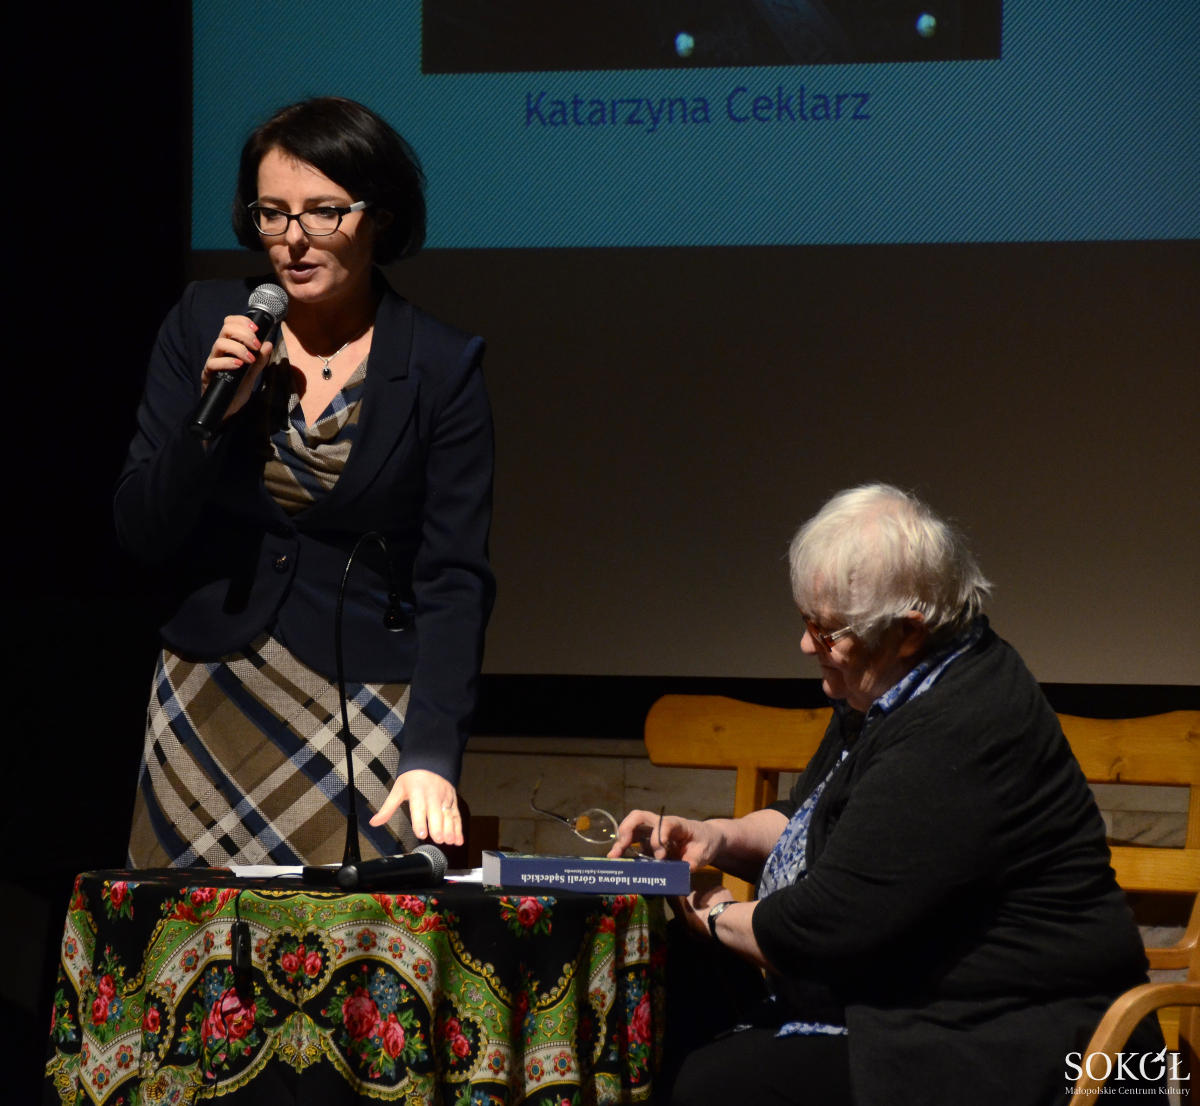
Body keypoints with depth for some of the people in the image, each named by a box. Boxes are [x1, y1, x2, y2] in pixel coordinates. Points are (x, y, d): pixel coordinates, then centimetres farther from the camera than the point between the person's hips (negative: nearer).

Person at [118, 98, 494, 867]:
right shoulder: (205, 325, 2)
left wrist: (432, 756, -20)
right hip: (209, 709, 2)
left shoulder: (442, 366, -5)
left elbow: (455, 581, -9)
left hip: (366, 715, -2)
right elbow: (140, 533, 3)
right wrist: (216, 412, -13)